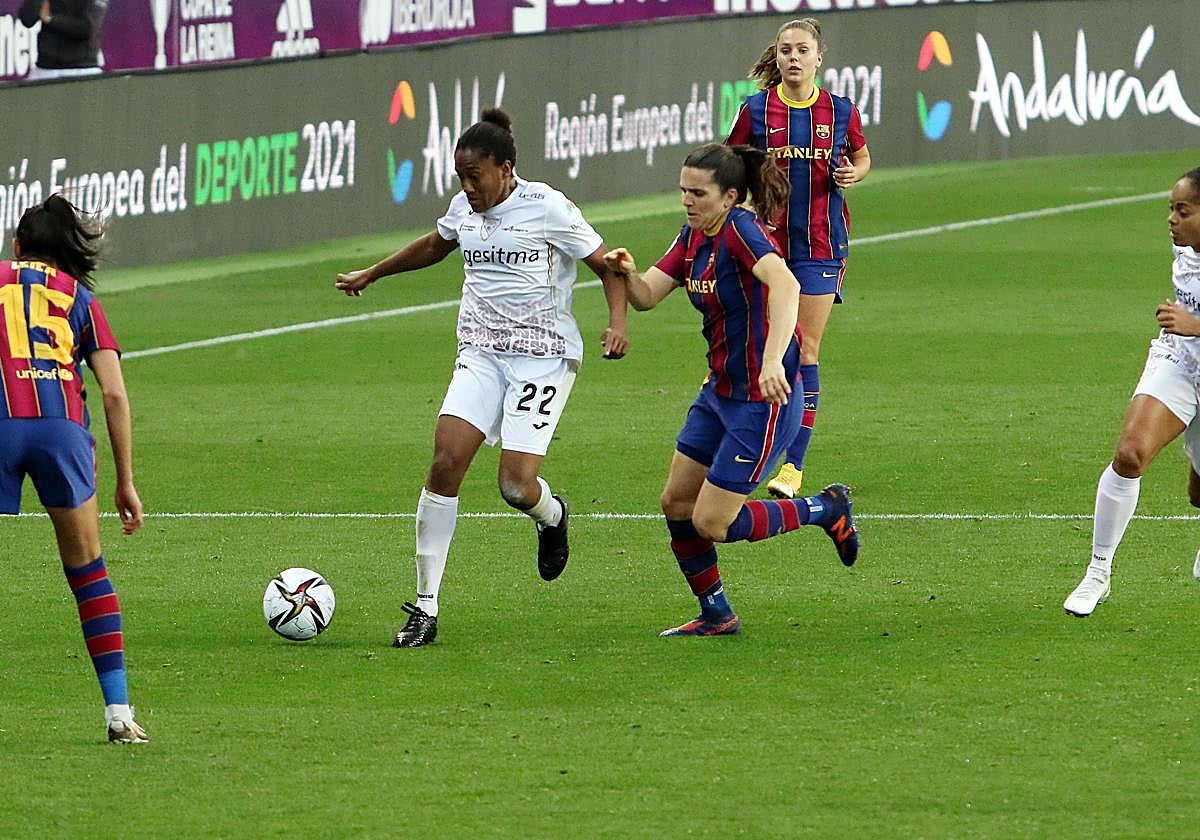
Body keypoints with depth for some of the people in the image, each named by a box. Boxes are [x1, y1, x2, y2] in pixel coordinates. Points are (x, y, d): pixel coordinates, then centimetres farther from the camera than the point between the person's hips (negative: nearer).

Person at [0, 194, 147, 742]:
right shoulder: (80, 297, 21)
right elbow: (114, 394, 14)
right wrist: (125, 483, 18)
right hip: (62, 425, 1)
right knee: (86, 567, 14)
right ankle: (118, 710, 11)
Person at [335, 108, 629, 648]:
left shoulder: (547, 208, -10)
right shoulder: (464, 209, 7)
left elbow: (608, 267, -4)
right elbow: (434, 245, 30)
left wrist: (617, 323, -21)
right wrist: (372, 274, 38)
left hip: (544, 356, -5)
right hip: (481, 355, 5)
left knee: (517, 486, -15)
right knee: (445, 461, -15)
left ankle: (551, 515, 27)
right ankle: (425, 608, -10)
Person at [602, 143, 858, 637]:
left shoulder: (742, 230, -22)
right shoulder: (693, 238, 5)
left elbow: (785, 285, -39)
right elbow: (647, 296, 6)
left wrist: (774, 359, -52)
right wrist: (628, 272, -18)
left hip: (763, 400, -9)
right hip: (720, 393, 9)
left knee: (711, 523, -5)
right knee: (676, 503, 11)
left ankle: (826, 510, 14)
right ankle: (716, 616, 26)